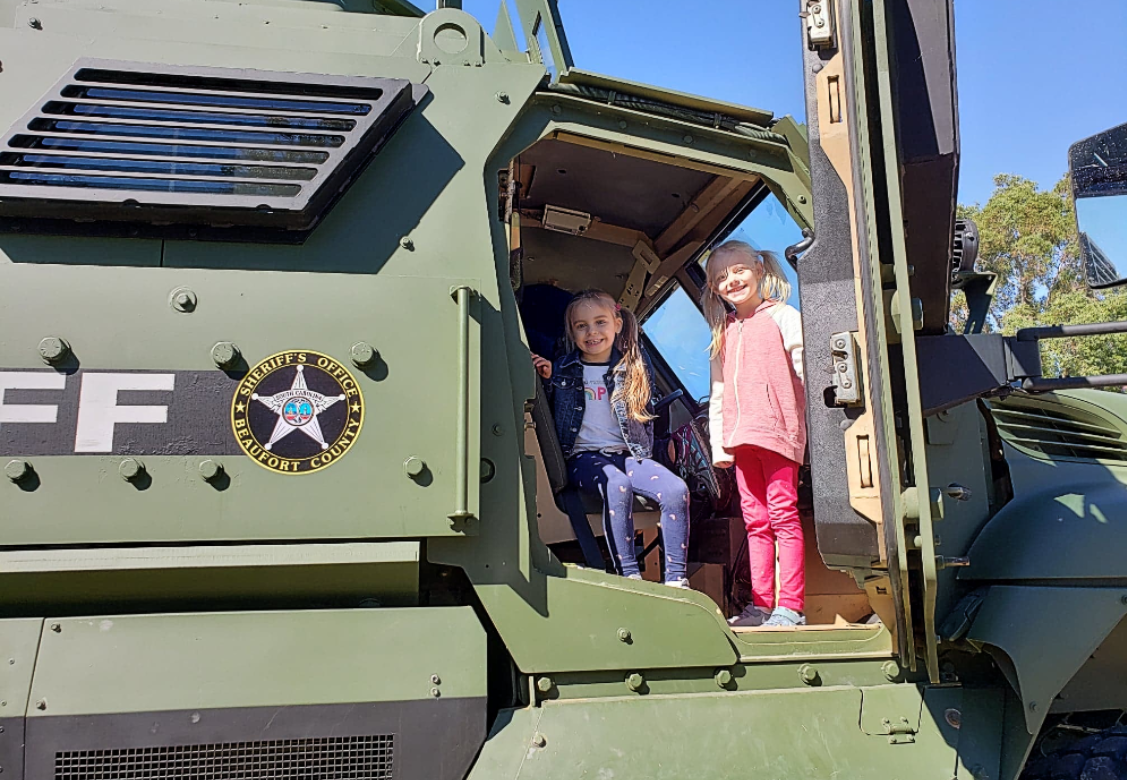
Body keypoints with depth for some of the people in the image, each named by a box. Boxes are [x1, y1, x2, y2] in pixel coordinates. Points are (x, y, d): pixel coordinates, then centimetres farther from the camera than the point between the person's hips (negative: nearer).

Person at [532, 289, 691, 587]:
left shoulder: (633, 367, 10)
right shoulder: (562, 369, 6)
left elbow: (647, 412, 12)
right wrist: (546, 380, -9)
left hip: (627, 454, 3)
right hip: (584, 456, -3)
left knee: (677, 490, -22)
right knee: (617, 486, -36)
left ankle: (676, 580, -13)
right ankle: (629, 575, -29)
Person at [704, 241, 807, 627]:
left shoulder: (782, 317, 3)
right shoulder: (724, 334, 18)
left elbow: (807, 373, -2)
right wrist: (718, 443, 11)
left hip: (778, 431, -5)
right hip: (740, 438, 5)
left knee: (783, 515, -4)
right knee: (755, 521, 8)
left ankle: (790, 606, 1)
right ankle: (760, 604, 14)